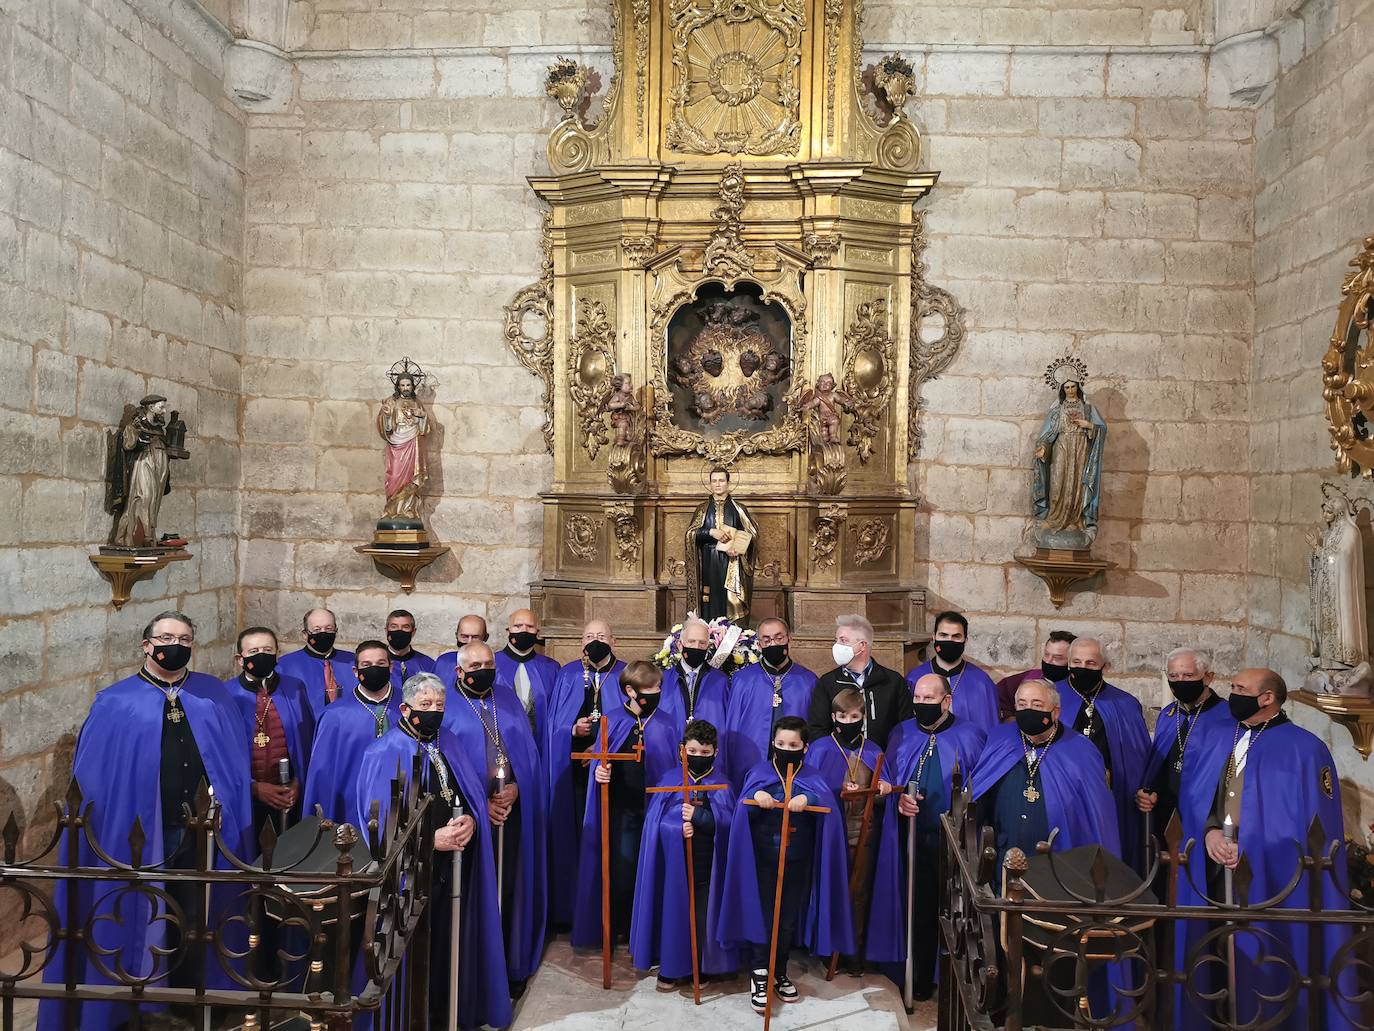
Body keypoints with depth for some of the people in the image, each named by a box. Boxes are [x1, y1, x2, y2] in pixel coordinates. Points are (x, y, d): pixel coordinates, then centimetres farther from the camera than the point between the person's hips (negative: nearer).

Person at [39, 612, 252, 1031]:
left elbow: (235, 761, 4)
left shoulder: (211, 696, 4)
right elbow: (92, 775, -3)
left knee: (195, 920, 14)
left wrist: (227, 816, -3)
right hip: (138, 835, -2)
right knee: (136, 921, 10)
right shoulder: (116, 703, -1)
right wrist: (103, 828, -11)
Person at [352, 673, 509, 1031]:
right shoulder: (384, 753, -9)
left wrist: (470, 821, -13)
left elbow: (476, 795, 9)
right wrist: (431, 839, -22)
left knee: (451, 944, 11)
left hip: (455, 867, 5)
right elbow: (379, 820, -16)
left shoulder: (451, 746, 10)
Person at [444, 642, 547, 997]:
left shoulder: (509, 700, 10)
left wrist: (515, 788, -9)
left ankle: (513, 965, 18)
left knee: (509, 887, 6)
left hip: (511, 809, 3)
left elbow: (528, 751, 7)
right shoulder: (445, 707, 0)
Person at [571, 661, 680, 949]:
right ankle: (618, 928, 19)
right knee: (622, 870, 0)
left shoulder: (666, 725, 3)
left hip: (656, 807, 1)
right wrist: (599, 771, -19)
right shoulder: (612, 721, -2)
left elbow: (675, 766, 5)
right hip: (621, 808, -1)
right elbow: (599, 760, 3)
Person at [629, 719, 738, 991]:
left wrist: (697, 815, -22)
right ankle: (670, 968, 19)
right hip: (673, 859, 0)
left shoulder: (721, 786, 3)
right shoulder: (669, 780, 0)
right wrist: (678, 827, -23)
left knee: (703, 914, 5)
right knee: (672, 912, 4)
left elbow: (728, 821, -8)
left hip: (706, 862, 1)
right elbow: (654, 819, -5)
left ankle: (701, 967, 22)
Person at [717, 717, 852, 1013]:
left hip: (797, 863, 2)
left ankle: (779, 973, 29)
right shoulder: (760, 773, -2)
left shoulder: (811, 779, 0)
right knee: (761, 917, 0)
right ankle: (759, 977, 12)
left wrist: (807, 798, -44)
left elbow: (827, 801, -22)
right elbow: (745, 809, -17)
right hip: (763, 860, -1)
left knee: (789, 920, 12)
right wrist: (756, 796, -40)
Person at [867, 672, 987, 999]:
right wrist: (898, 799, -8)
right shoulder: (902, 735, 7)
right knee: (919, 908, 9)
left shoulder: (970, 736, -3)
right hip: (912, 836, 3)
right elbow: (887, 779, 11)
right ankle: (921, 977, 26)